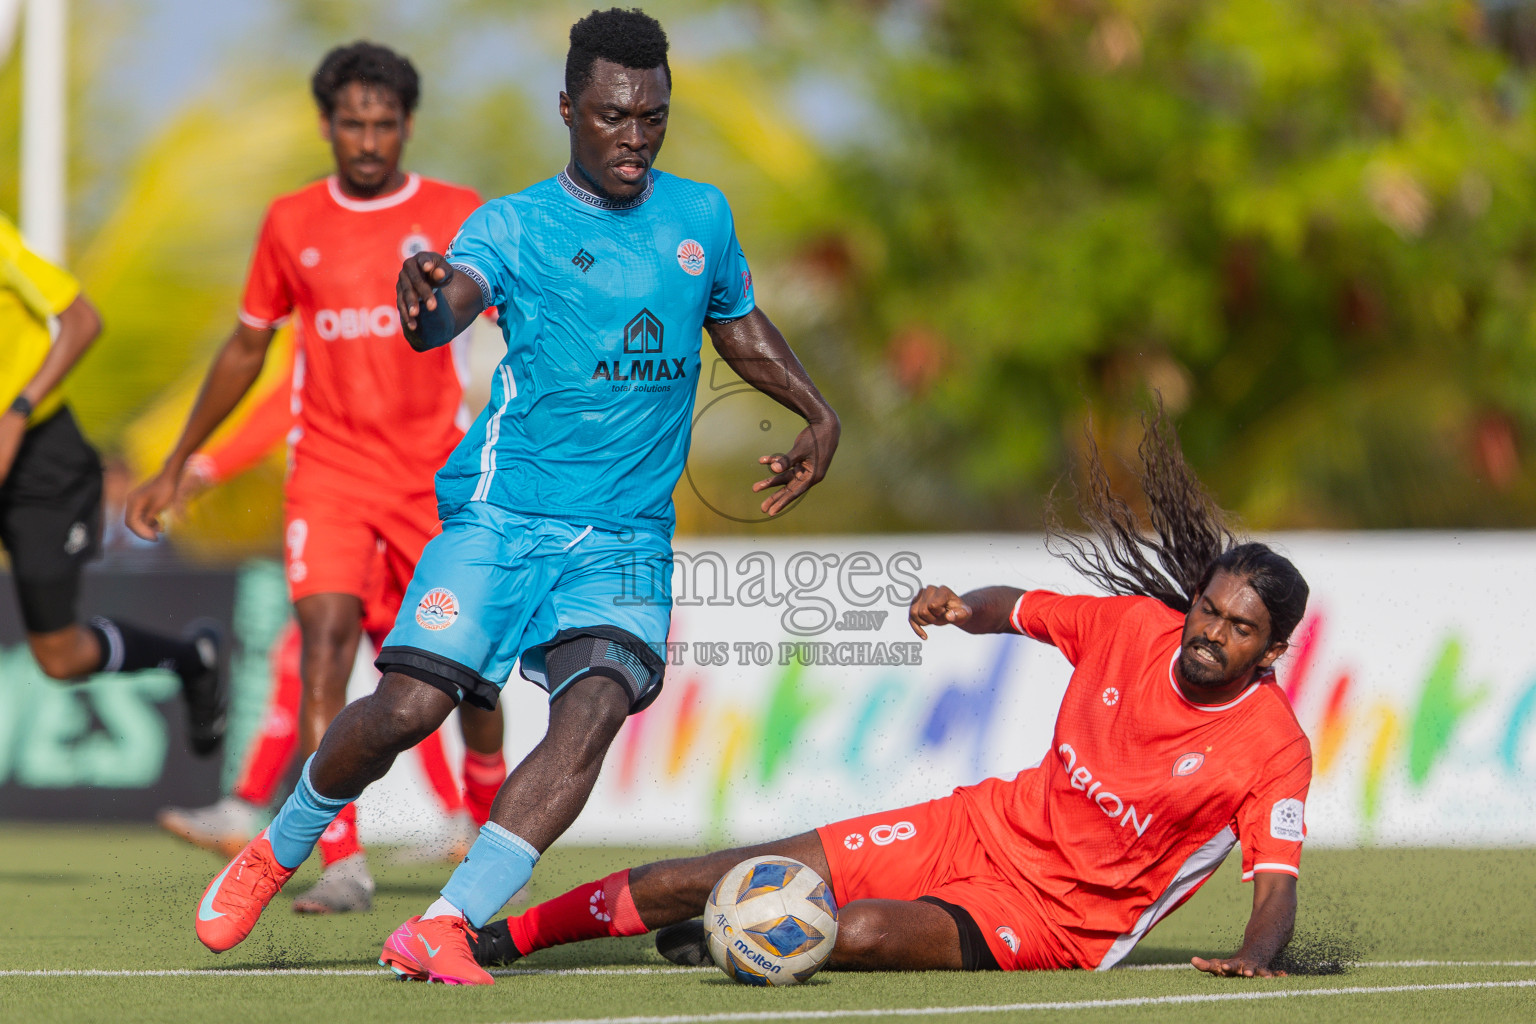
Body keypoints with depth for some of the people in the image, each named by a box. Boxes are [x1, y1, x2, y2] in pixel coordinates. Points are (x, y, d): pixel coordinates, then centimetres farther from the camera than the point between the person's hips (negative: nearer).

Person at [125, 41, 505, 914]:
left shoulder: (459, 219, 0)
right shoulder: (292, 223, 5)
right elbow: (247, 349, 16)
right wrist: (175, 468, 19)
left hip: (437, 476, 0)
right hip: (328, 472, 0)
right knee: (326, 634, -19)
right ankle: (343, 865, -22)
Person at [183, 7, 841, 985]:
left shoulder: (701, 216, 13)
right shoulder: (515, 224, 0)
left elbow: (741, 325, 32)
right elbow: (454, 301, -22)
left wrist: (819, 413, 22)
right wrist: (426, 301, -45)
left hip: (629, 536, 3)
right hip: (506, 511, -3)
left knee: (597, 705, -22)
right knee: (412, 703, -14)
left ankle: (448, 926, -25)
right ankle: (276, 851, 14)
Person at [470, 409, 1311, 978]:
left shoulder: (1274, 750, -16)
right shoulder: (1137, 626, -2)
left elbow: (1276, 885, -19)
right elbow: (1018, 608, 14)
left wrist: (1254, 954, -40)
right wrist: (964, 607, -8)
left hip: (1060, 922, -5)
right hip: (988, 825, 5)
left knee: (860, 934, -32)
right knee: (722, 878, -3)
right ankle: (500, 938, 11)